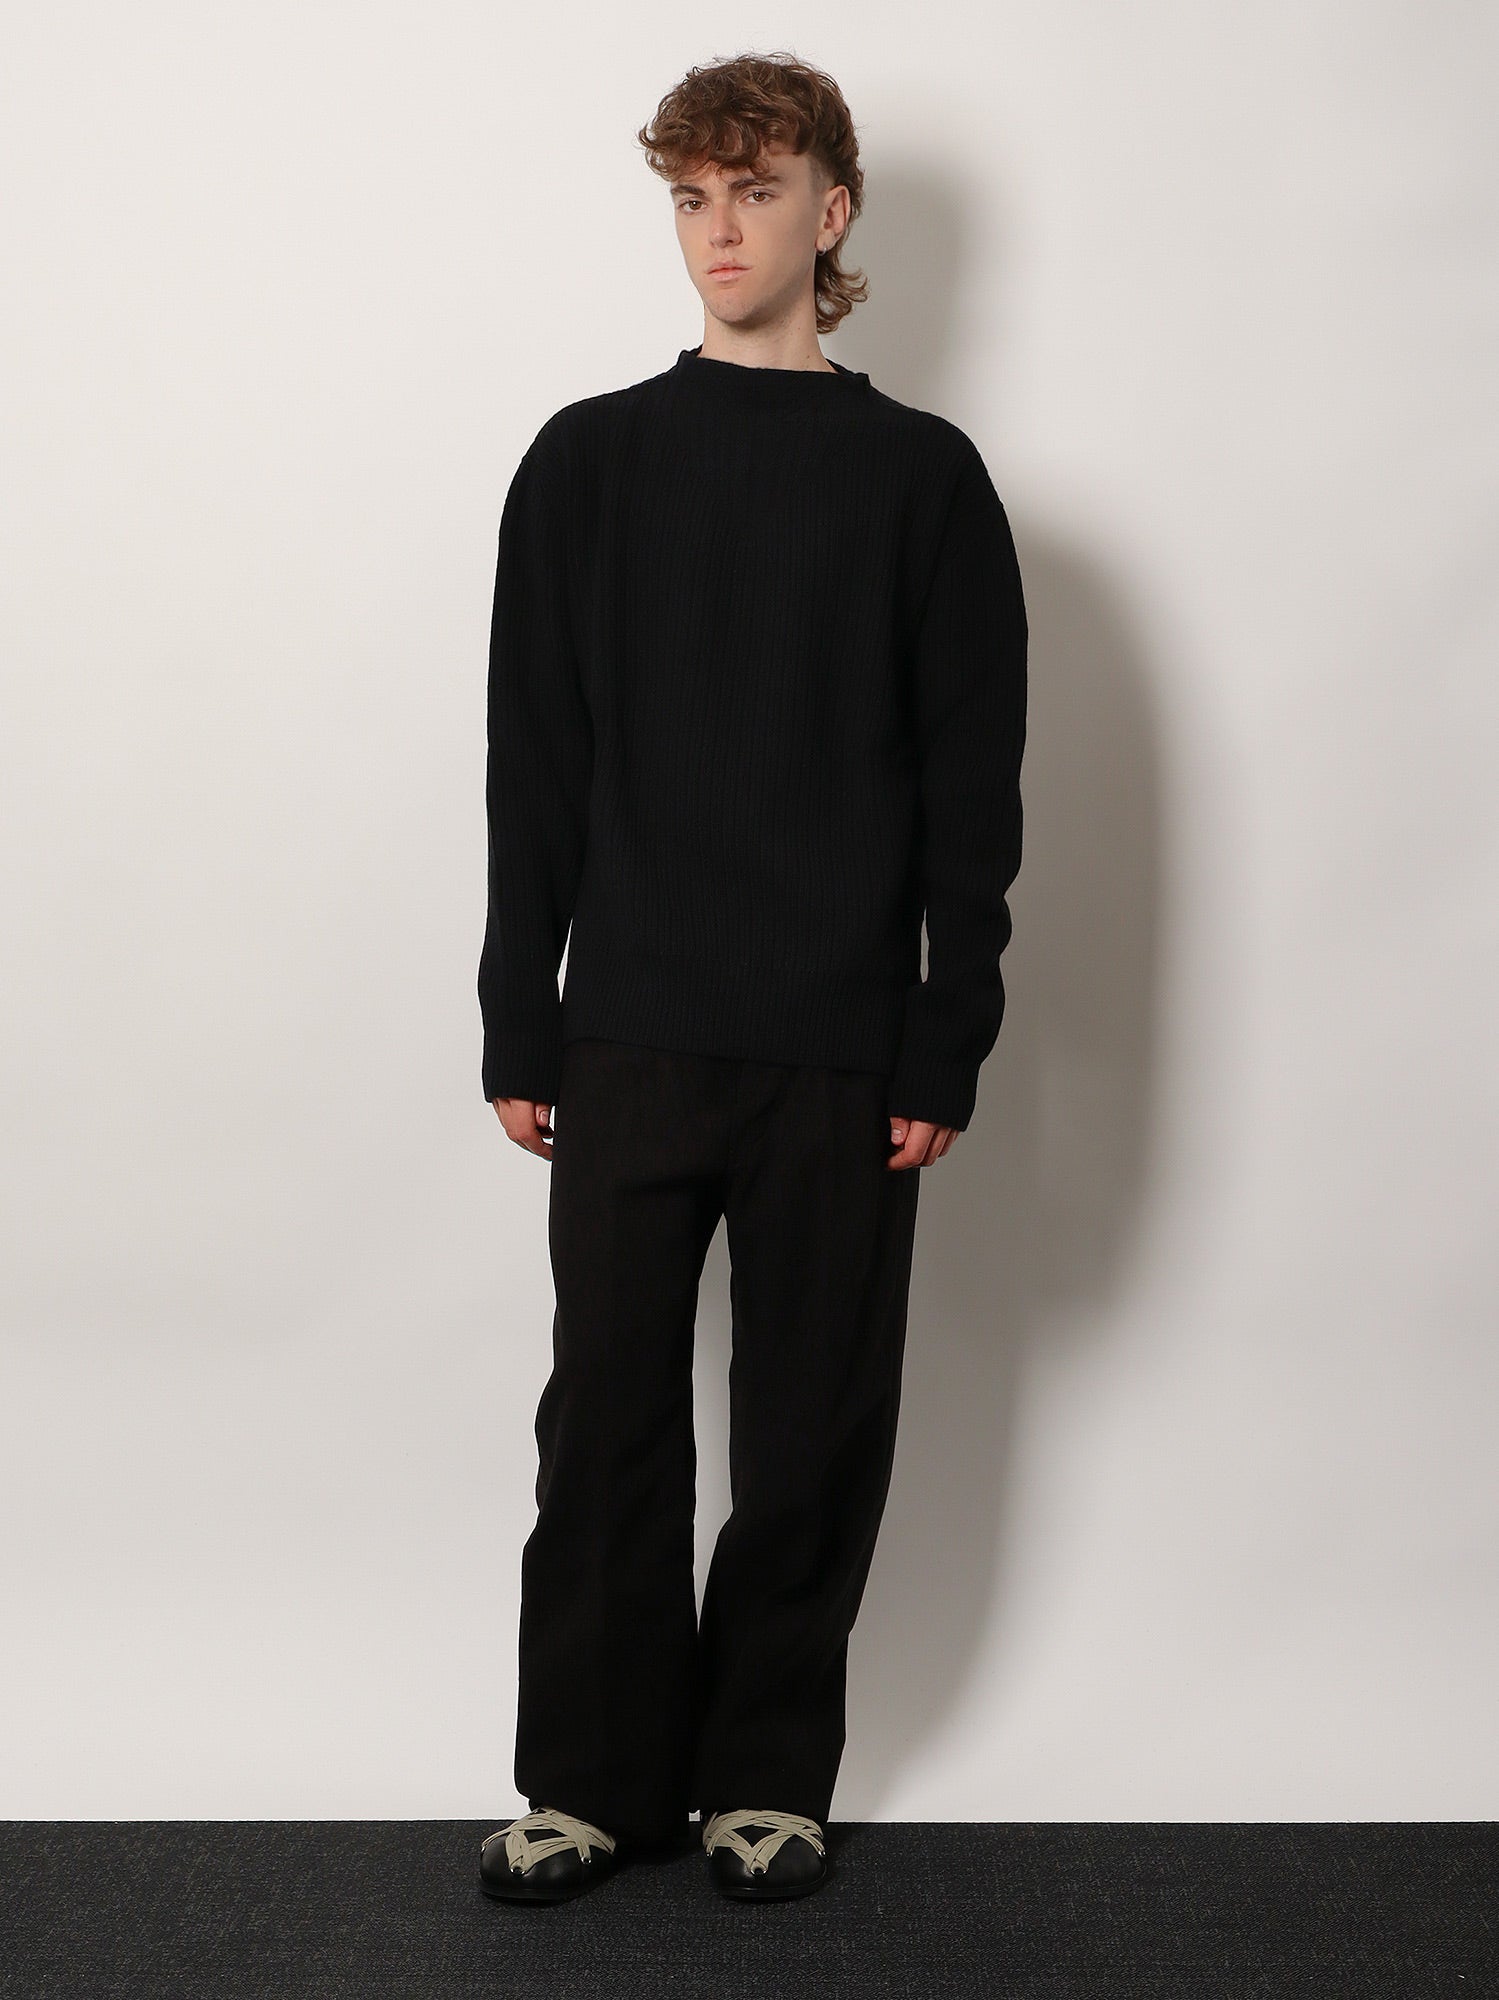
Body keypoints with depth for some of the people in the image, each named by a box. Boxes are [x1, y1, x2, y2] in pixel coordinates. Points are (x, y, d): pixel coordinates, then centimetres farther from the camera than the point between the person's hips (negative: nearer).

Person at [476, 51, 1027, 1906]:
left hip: (845, 1049, -1)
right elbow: (532, 766, 6)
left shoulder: (921, 477, 3)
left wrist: (948, 1042, -5)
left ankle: (768, 1773, 22)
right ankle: (595, 1774, 19)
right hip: (634, 1037, 1)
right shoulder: (588, 463, 7)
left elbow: (974, 783, 1)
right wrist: (518, 1024, 2)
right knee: (609, 1418, 5)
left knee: (815, 1427, 6)